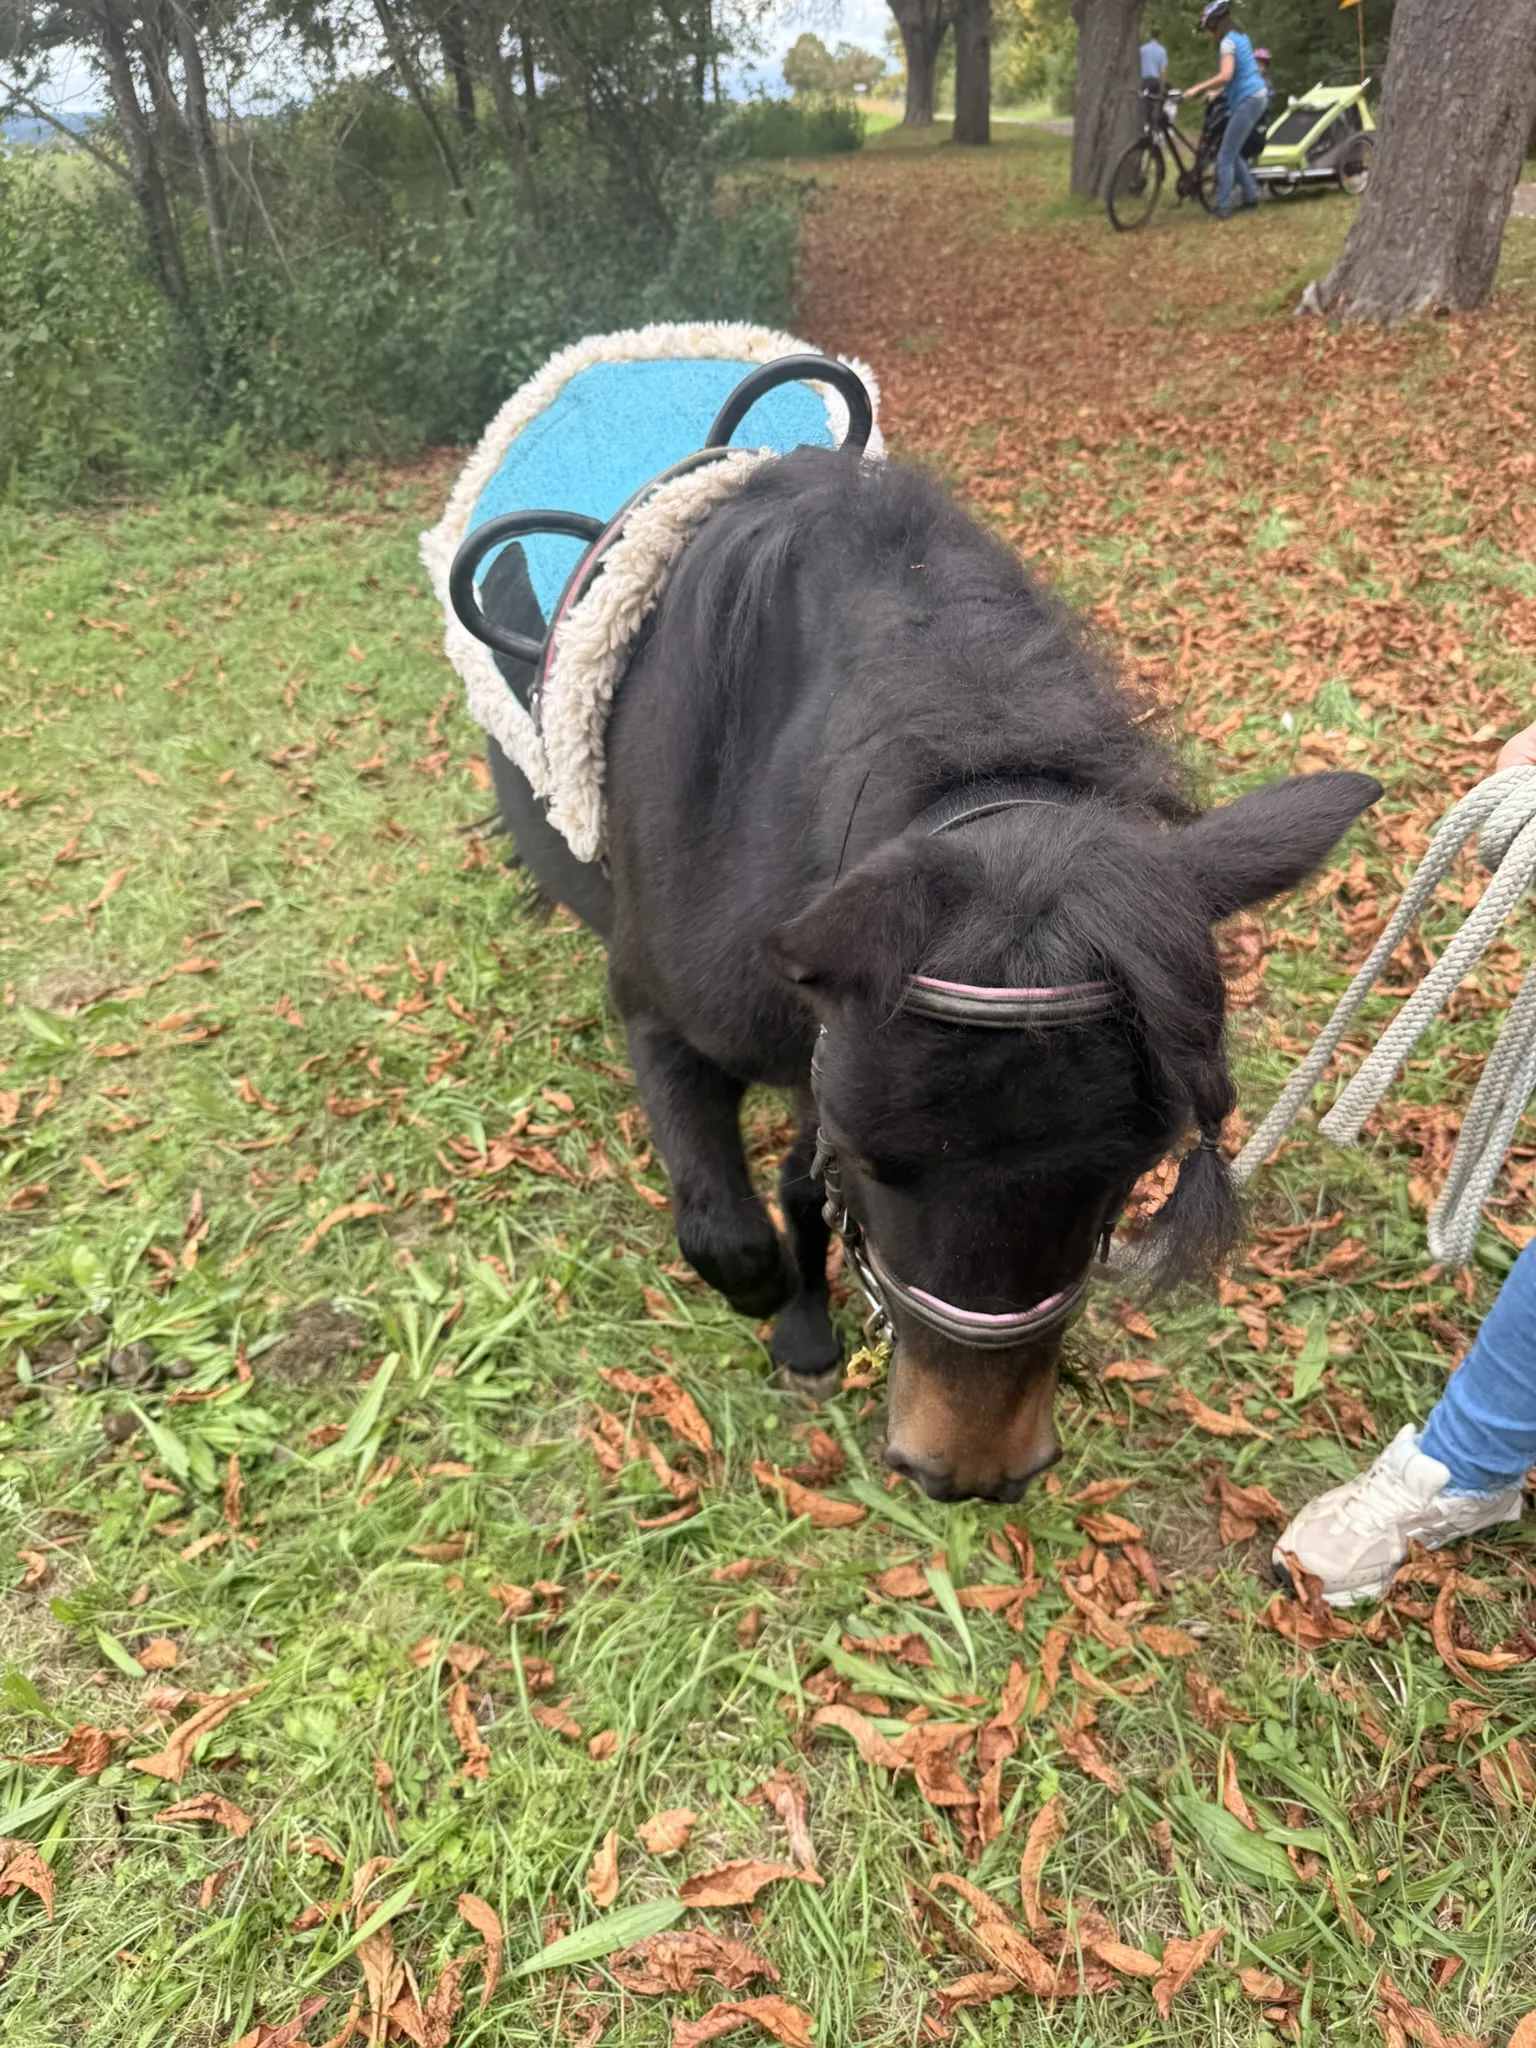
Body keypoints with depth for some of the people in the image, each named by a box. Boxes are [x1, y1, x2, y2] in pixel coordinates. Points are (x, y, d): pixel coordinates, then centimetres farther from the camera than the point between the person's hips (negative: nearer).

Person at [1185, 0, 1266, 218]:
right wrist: (1214, 91, 19)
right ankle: (1251, 194, 19)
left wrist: (1198, 88, -23)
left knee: (1225, 157, -7)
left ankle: (1223, 208, -6)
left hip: (1247, 100, -9)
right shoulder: (1240, 37, 15)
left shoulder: (1228, 42, -14)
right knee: (1233, 151, 18)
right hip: (1257, 95, 9)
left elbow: (1226, 76, -27)